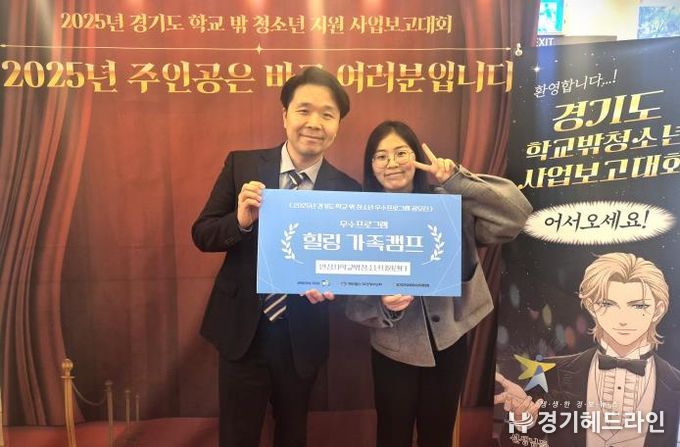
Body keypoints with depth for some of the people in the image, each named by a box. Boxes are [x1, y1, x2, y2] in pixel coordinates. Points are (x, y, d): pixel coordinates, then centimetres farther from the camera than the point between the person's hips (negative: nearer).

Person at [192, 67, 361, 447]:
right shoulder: (242, 165, -6)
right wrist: (240, 220, -25)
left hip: (303, 338, 1)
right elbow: (202, 234, -5)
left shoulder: (348, 191, -7)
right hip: (243, 330, -1)